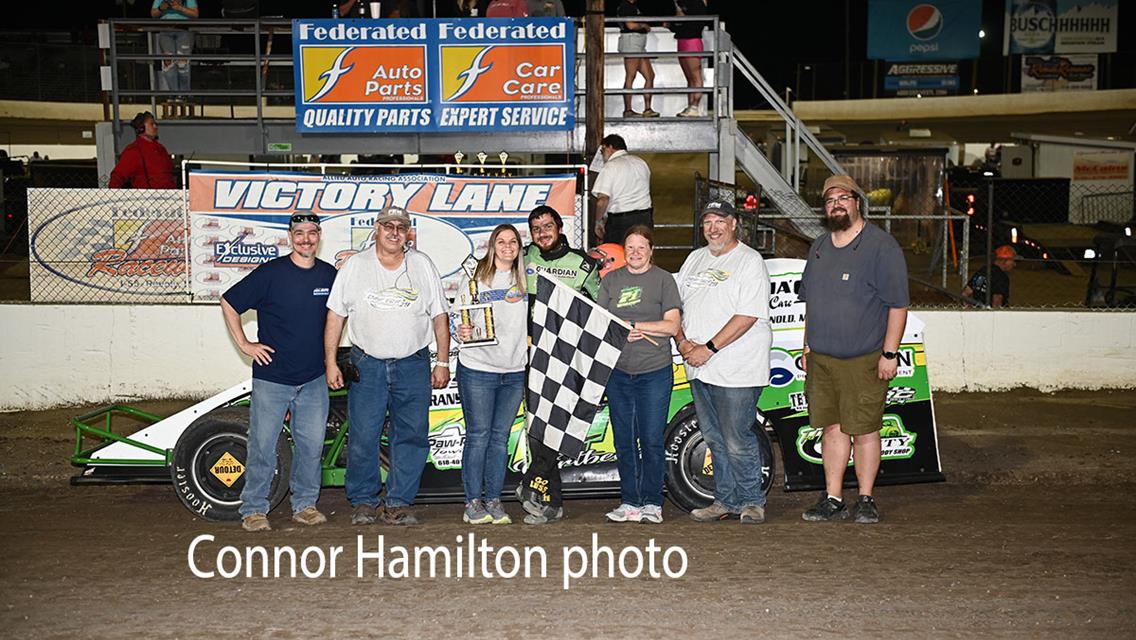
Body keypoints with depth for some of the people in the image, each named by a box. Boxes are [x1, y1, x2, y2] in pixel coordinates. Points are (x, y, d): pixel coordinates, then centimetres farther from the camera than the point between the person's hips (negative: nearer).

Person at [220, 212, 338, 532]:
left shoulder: (330, 275, 5)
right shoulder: (270, 273, -8)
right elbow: (229, 303, 0)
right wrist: (244, 344, -3)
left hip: (313, 378, 4)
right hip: (272, 377, -4)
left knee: (312, 443, 8)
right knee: (263, 444, 2)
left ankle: (305, 505, 22)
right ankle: (254, 509, 13)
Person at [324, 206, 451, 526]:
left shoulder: (423, 265, 5)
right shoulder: (355, 265, 3)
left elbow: (439, 316, 7)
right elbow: (335, 316, 4)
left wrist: (443, 362, 4)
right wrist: (330, 362, -1)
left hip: (413, 365, 1)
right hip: (367, 365, -1)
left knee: (411, 436, 2)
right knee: (363, 437, -1)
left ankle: (398, 503, 12)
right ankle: (362, 501, 14)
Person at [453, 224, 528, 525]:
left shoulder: (524, 280, 10)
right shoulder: (474, 279, 0)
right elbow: (460, 319, -1)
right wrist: (461, 333, -20)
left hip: (514, 371, 4)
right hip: (477, 369, -3)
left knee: (501, 437, 7)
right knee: (478, 436, -1)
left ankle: (493, 500, 14)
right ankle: (473, 502, 8)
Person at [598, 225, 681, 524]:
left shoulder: (664, 280, 3)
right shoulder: (610, 280, 13)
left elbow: (672, 326, -5)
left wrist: (631, 325, -10)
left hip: (655, 372, -3)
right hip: (618, 372, 3)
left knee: (651, 440, -1)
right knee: (624, 440, 6)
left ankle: (652, 503, 11)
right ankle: (630, 502, 15)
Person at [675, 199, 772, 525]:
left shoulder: (750, 261, -7)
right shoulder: (695, 259, 15)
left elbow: (748, 316, -16)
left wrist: (709, 348, -18)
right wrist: (682, 341, -2)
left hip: (737, 369, -7)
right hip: (699, 368, 7)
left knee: (737, 441, -4)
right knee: (715, 439, 14)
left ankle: (751, 501, 13)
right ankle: (725, 501, 24)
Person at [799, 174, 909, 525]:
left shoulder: (881, 246, -6)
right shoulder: (818, 248, 14)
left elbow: (898, 305, -9)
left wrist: (889, 354, -13)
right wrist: (808, 346, 18)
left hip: (863, 361, -5)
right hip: (821, 358, 6)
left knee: (864, 430, 2)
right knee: (832, 428, 10)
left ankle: (866, 499, 15)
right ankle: (833, 499, 18)